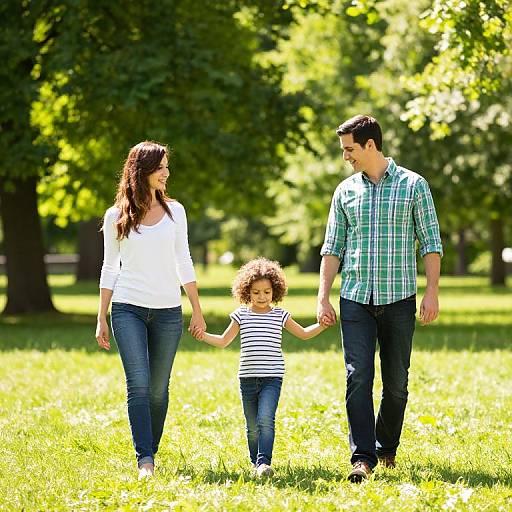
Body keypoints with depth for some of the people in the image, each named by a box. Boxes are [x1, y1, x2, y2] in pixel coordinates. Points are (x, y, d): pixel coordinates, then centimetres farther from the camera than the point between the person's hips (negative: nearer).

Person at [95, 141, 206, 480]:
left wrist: (198, 310, 7)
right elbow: (110, 268, 8)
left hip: (168, 311, 2)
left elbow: (183, 262, 11)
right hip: (128, 309, -2)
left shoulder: (174, 210, 8)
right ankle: (145, 461, -14)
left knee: (158, 388, 5)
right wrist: (101, 318, 5)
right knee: (138, 385, -12)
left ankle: (151, 451, 20)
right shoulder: (116, 216, 3)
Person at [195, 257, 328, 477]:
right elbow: (223, 341, 13)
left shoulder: (280, 316, 6)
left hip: (272, 377, -2)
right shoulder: (241, 315, 7)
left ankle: (264, 462, -23)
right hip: (248, 377, 2)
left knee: (266, 420, -19)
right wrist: (203, 335, -3)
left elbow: (304, 333, 17)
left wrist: (322, 325, 2)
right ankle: (255, 462, 23)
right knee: (252, 426, 8)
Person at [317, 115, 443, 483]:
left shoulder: (413, 185, 1)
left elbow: (431, 243, 0)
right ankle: (363, 458, -13)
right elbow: (332, 248, 12)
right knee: (358, 377, -10)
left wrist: (432, 293, -8)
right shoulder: (345, 191, 9)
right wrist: (323, 298, 4)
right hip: (355, 299, 2)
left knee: (396, 382, 6)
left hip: (399, 299, -2)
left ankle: (387, 448, 24)